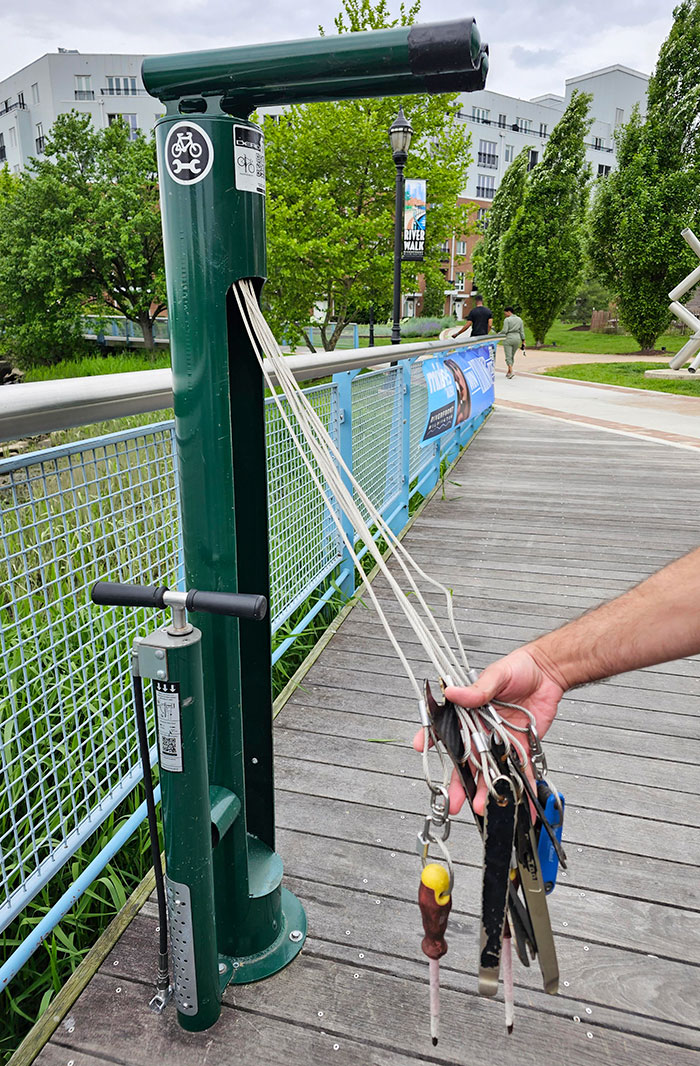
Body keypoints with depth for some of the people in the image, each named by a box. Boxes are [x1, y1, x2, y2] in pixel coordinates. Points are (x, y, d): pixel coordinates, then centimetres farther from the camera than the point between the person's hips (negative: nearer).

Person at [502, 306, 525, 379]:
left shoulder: (507, 320, -7)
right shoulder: (519, 319, 10)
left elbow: (504, 331, -14)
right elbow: (522, 331, 8)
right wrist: (523, 341, 11)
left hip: (508, 338, -5)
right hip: (517, 338, 5)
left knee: (508, 356, -4)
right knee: (512, 356, 16)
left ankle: (511, 371, -19)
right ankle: (508, 371, 21)